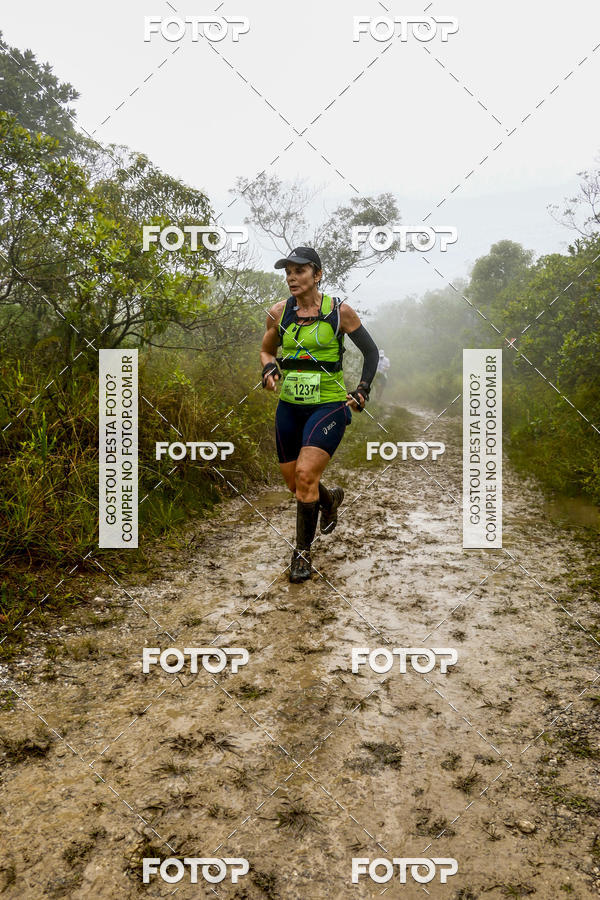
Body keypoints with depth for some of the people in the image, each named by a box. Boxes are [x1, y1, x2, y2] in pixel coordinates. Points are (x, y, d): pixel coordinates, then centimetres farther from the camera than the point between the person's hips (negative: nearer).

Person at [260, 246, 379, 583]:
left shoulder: (340, 311, -5)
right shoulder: (279, 312, 2)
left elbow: (371, 352, 6)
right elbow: (267, 350, 18)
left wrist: (363, 391, -2)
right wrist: (270, 369, -2)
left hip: (329, 405, -4)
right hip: (289, 407, 4)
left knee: (305, 472, -21)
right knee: (295, 484, 11)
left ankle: (303, 553, -3)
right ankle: (331, 498, 47)